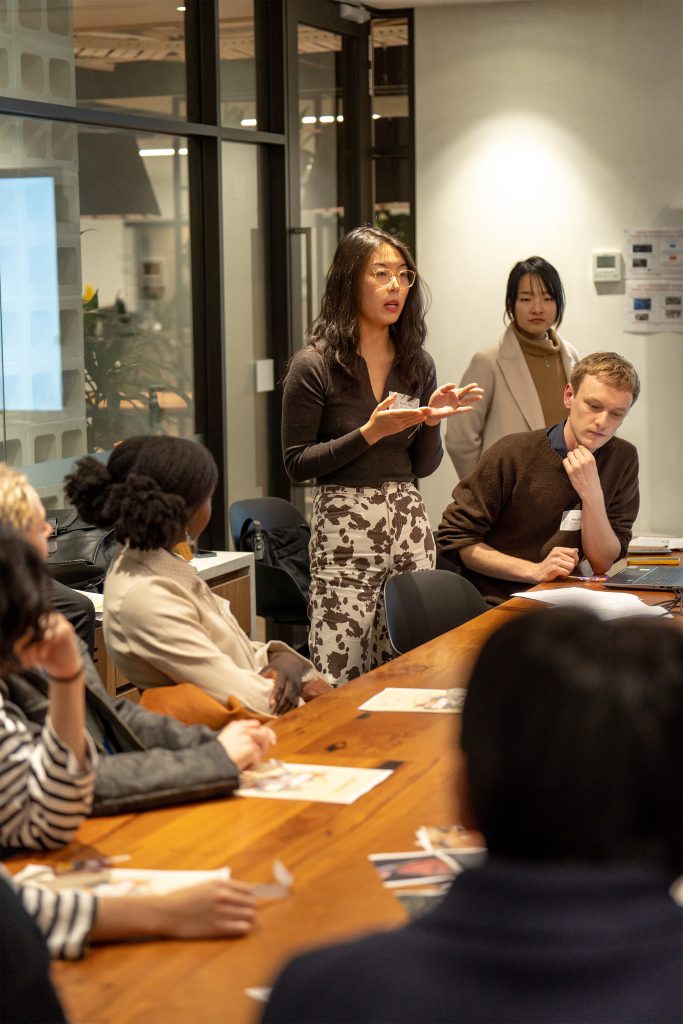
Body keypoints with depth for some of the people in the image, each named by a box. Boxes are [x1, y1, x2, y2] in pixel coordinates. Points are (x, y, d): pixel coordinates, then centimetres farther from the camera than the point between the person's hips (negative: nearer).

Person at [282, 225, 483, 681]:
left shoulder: (417, 364, 9)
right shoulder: (315, 365, -6)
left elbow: (422, 467, 13)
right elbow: (297, 463, -7)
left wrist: (432, 420, -6)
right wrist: (370, 433, -16)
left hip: (408, 519, 5)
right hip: (344, 524, -5)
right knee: (342, 679, -7)